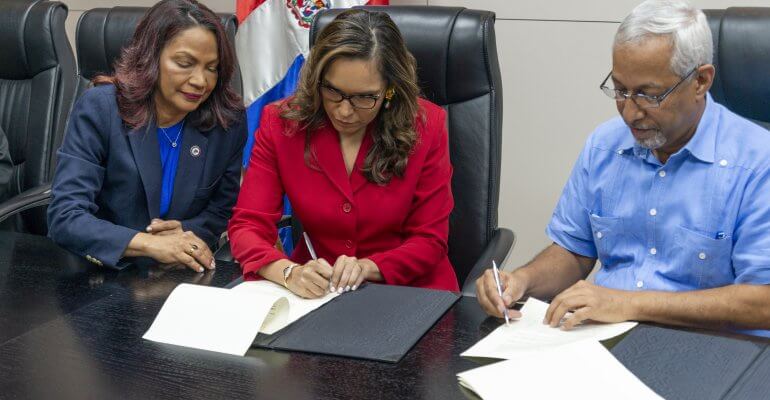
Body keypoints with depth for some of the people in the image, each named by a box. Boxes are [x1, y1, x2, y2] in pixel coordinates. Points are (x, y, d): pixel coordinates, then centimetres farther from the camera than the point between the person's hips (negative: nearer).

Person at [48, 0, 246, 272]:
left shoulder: (228, 120, -4)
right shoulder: (98, 109, -10)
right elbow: (64, 217, -16)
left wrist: (187, 232, -13)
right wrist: (150, 244, -28)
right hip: (106, 272, -1)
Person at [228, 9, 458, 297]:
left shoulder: (426, 126, -9)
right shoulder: (280, 123, -6)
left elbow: (429, 240, -5)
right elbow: (248, 225, -9)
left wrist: (367, 268, -24)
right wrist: (289, 273, -29)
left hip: (408, 290, 0)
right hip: (315, 293, 1)